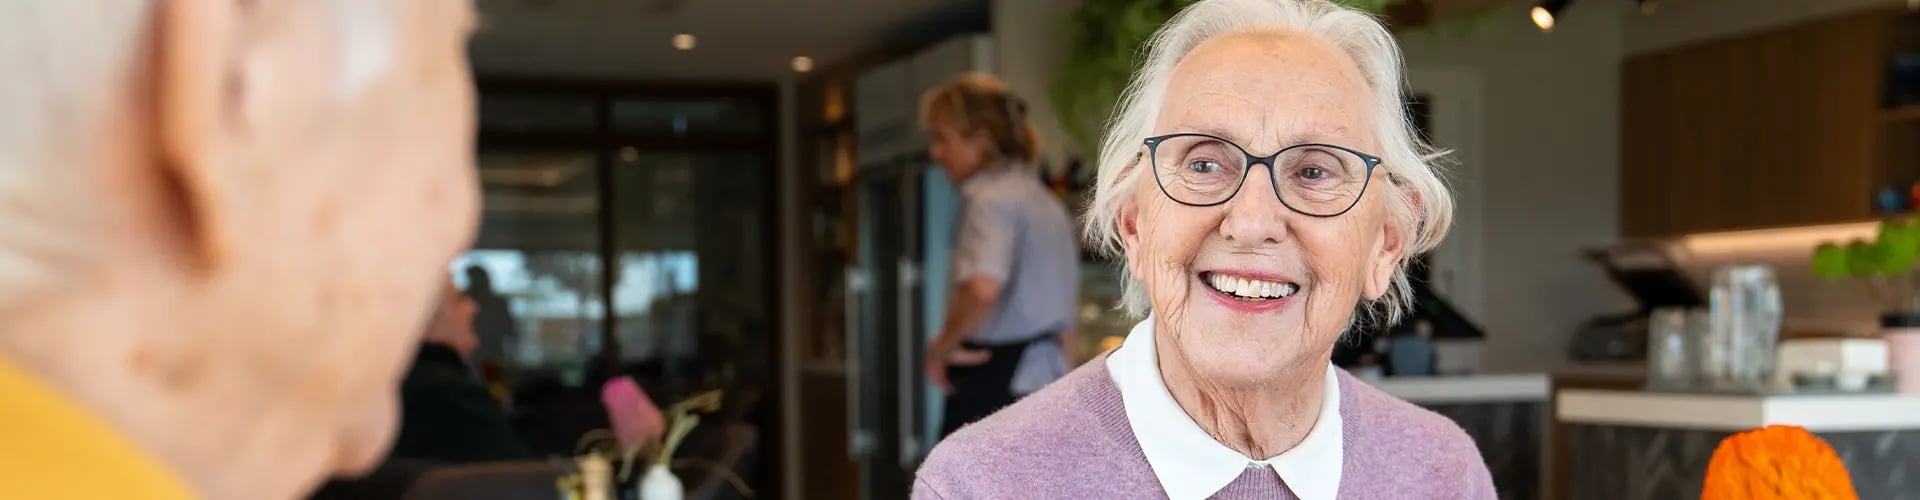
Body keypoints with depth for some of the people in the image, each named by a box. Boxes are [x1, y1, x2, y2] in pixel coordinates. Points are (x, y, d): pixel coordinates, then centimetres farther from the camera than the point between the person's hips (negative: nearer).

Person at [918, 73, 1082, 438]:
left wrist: (942, 346, -17)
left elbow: (983, 288, -31)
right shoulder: (1048, 205, 17)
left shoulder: (990, 200, -12)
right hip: (1043, 388, 9)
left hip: (991, 389, -9)